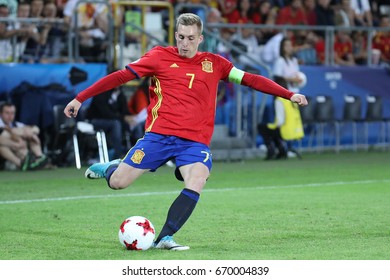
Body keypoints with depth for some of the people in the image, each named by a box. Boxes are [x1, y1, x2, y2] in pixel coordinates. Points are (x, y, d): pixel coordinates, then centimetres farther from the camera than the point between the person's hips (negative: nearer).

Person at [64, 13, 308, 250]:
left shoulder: (214, 64, 12)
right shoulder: (160, 57, 5)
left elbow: (250, 79, 13)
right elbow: (120, 77, 3)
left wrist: (289, 95, 6)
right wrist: (80, 99, 1)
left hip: (195, 141, 1)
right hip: (159, 134, -1)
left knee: (197, 182, -28)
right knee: (117, 183, -5)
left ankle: (165, 238, -23)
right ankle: (111, 168, 33)